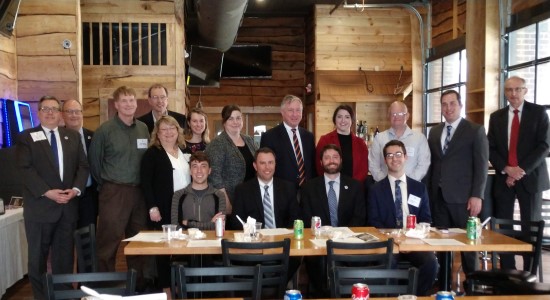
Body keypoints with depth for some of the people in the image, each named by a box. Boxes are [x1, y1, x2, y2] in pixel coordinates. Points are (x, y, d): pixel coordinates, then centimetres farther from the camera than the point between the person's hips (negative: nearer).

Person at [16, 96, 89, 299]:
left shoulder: (73, 136, 12)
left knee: (65, 255, 10)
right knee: (38, 257, 7)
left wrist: (76, 189, -9)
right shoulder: (26, 137, 2)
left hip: (68, 206, 3)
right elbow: (26, 170, -8)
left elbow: (83, 166, 7)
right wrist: (48, 192, -17)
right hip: (40, 206, -3)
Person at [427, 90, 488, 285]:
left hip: (462, 196, -4)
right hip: (438, 197, 4)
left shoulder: (475, 131, 0)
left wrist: (477, 195, -13)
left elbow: (481, 165, -5)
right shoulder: (434, 132, 14)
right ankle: (443, 282, 19)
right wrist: (428, 192, 8)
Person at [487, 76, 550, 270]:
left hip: (530, 177, -2)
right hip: (504, 178, 2)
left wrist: (522, 170, -14)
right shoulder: (496, 117, 11)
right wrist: (506, 169, -9)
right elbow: (491, 149, 7)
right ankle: (507, 272, 10)